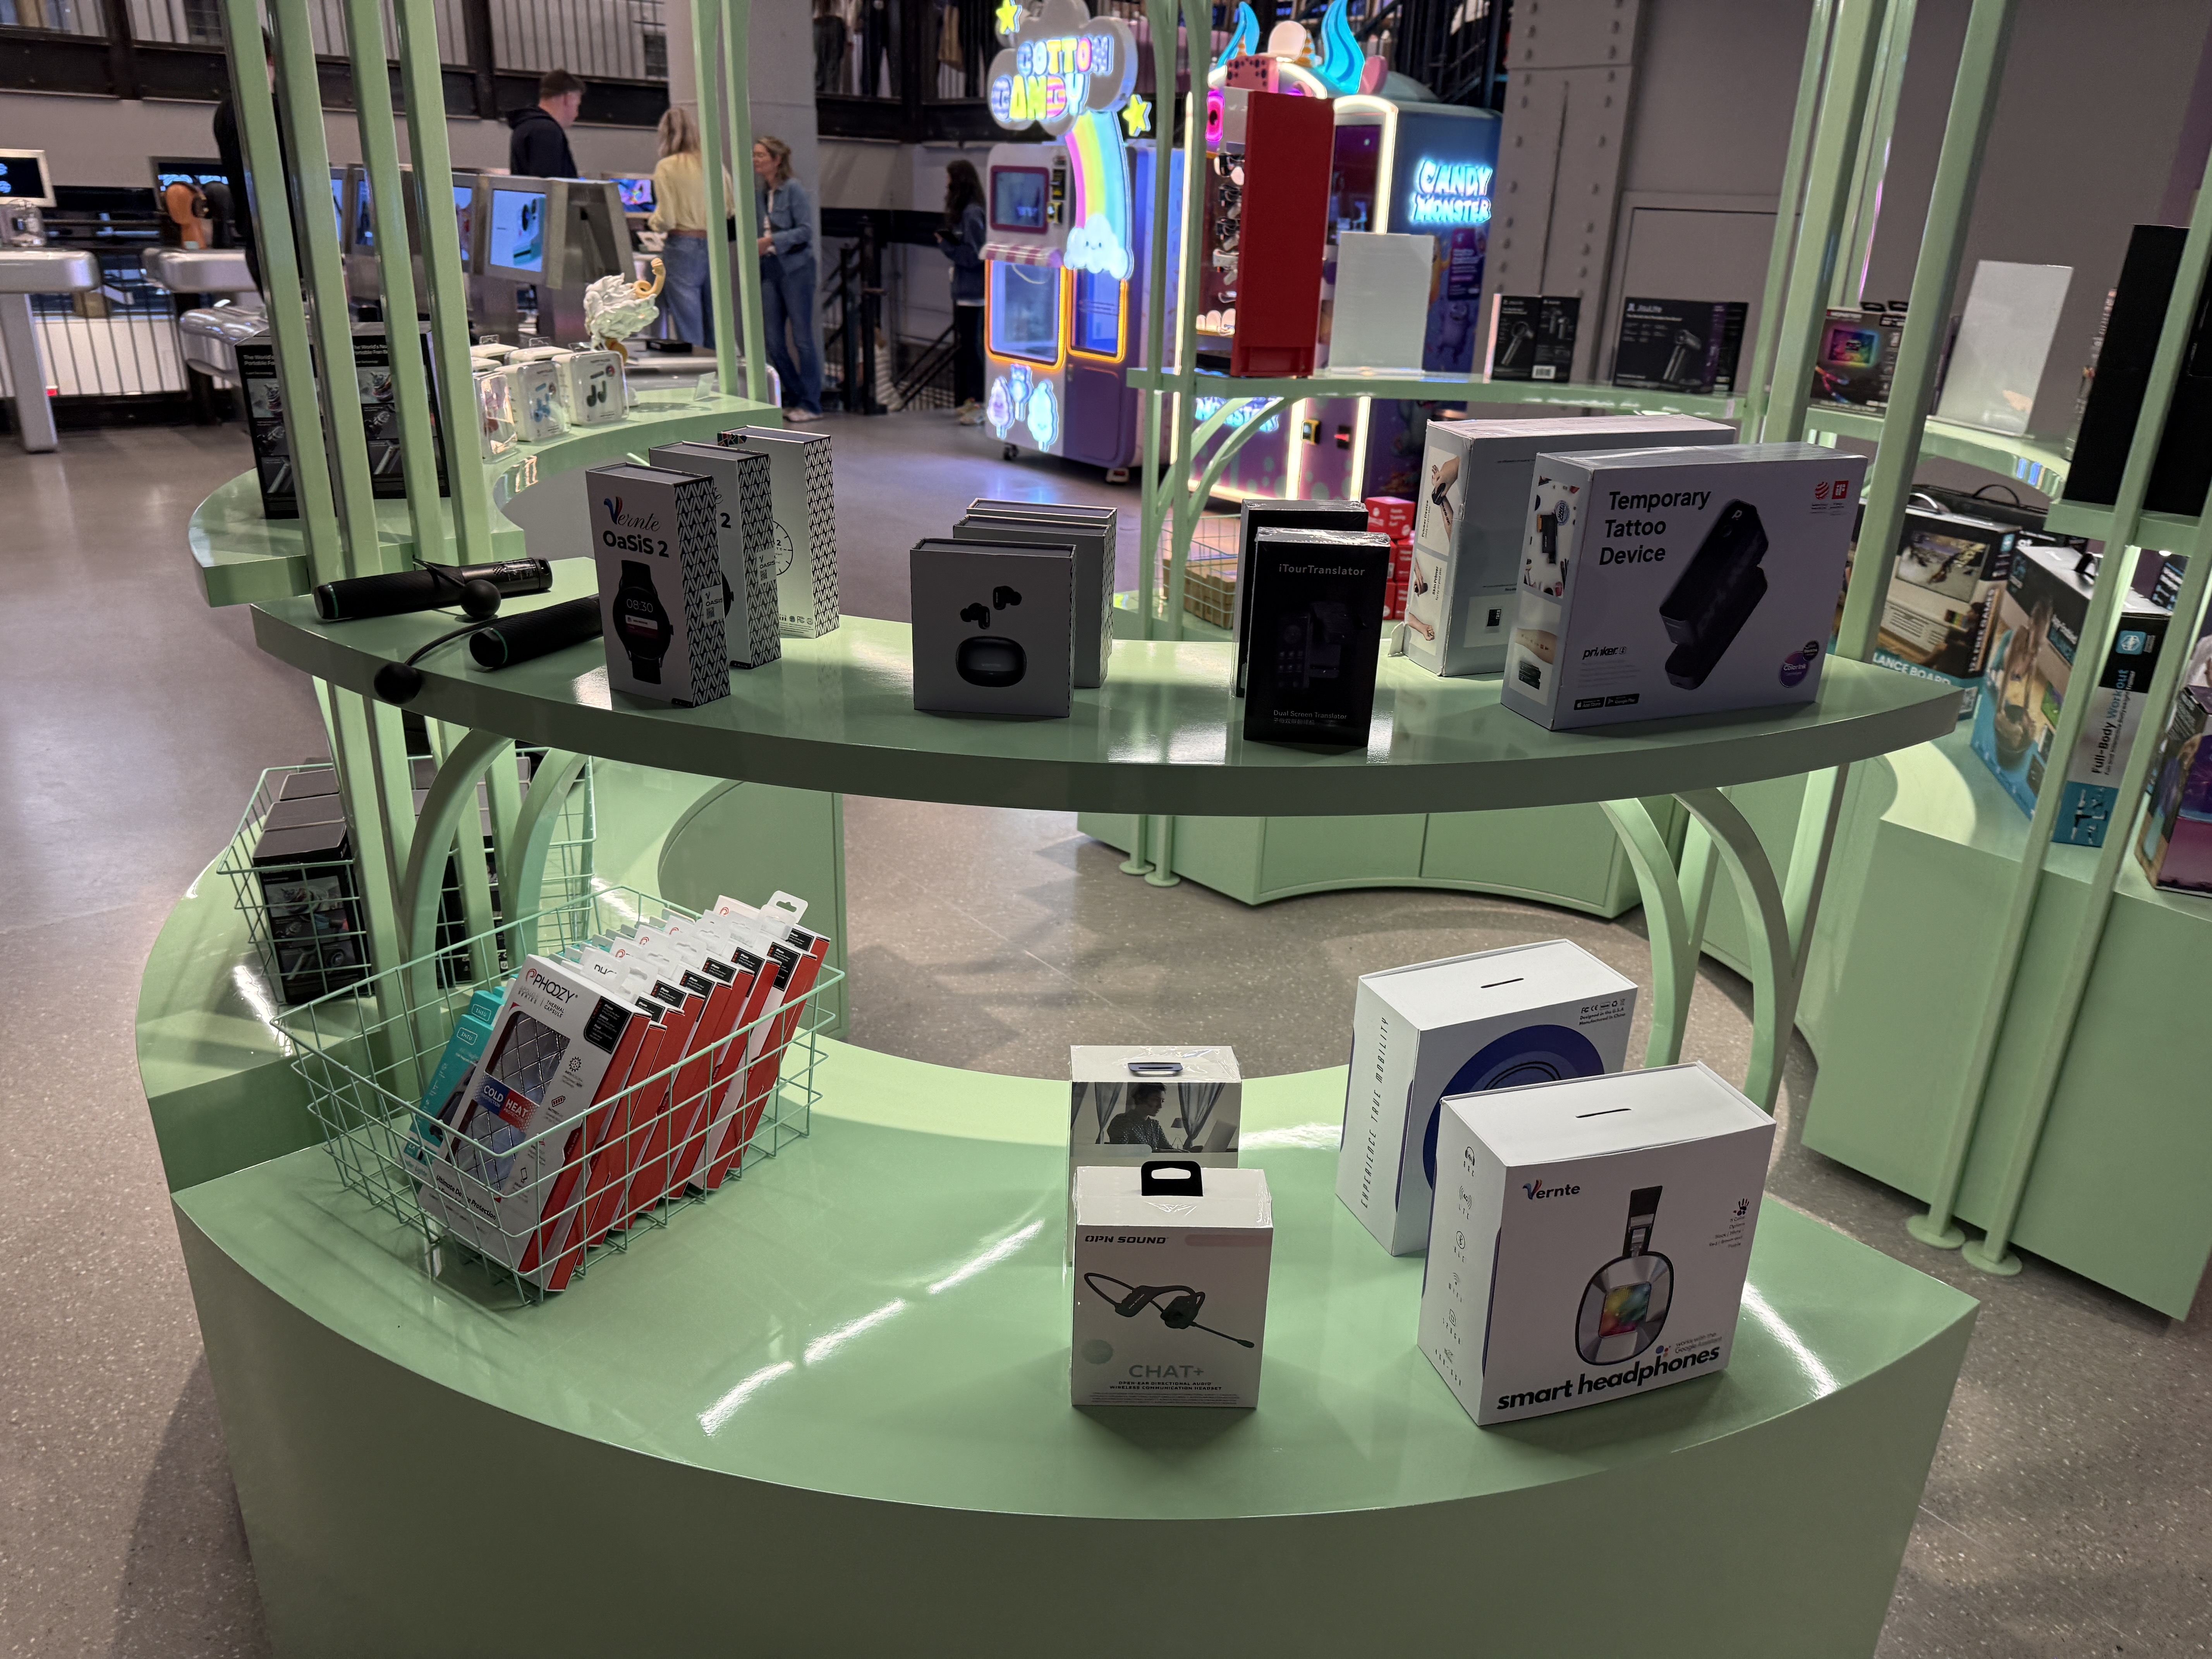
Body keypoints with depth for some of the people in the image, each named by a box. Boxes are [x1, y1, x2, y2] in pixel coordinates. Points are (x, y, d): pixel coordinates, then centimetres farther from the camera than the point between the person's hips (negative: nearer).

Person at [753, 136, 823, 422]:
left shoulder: (794, 189, -7)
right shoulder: (758, 192, 12)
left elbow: (805, 230, -13)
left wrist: (771, 241, -18)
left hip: (795, 269, -7)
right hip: (769, 270, 7)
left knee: (802, 339, -3)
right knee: (774, 342, 4)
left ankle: (810, 405, 4)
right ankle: (795, 399, 16)